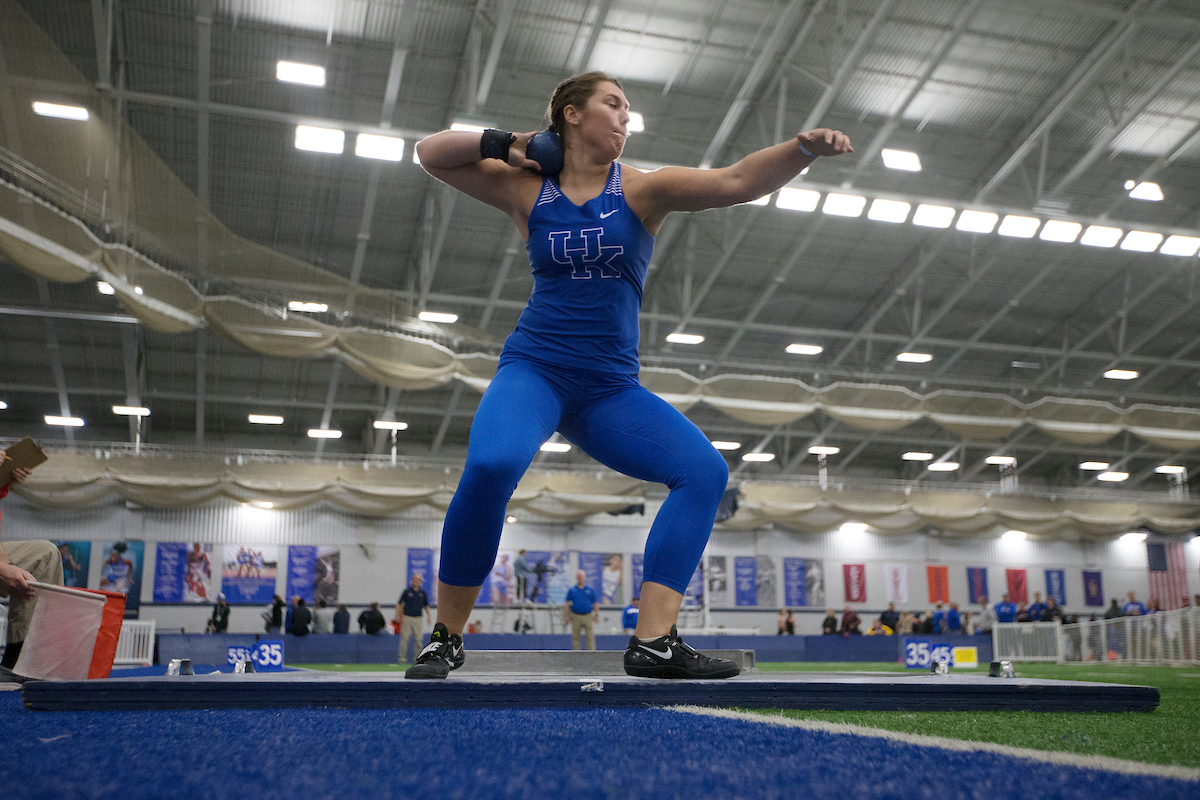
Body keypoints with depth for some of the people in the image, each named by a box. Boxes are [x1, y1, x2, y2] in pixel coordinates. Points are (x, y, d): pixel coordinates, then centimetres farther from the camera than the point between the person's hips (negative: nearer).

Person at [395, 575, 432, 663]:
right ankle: (402, 657, -1)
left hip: (418, 618, 3)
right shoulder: (407, 591, -1)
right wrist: (397, 615, -5)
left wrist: (428, 616, 10)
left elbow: (426, 605, 18)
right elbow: (399, 604, 3)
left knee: (418, 639, 2)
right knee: (405, 638, -6)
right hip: (407, 617, -3)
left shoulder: (422, 593, 8)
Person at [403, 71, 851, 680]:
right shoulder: (527, 189, 6)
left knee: (705, 469, -16)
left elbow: (737, 181, -11)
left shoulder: (643, 190, 4)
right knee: (491, 465, -32)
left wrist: (803, 148, -26)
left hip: (611, 389, 3)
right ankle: (446, 637, -12)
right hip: (534, 370, -2)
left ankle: (653, 642, -17)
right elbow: (429, 154, 13)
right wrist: (504, 145, 2)